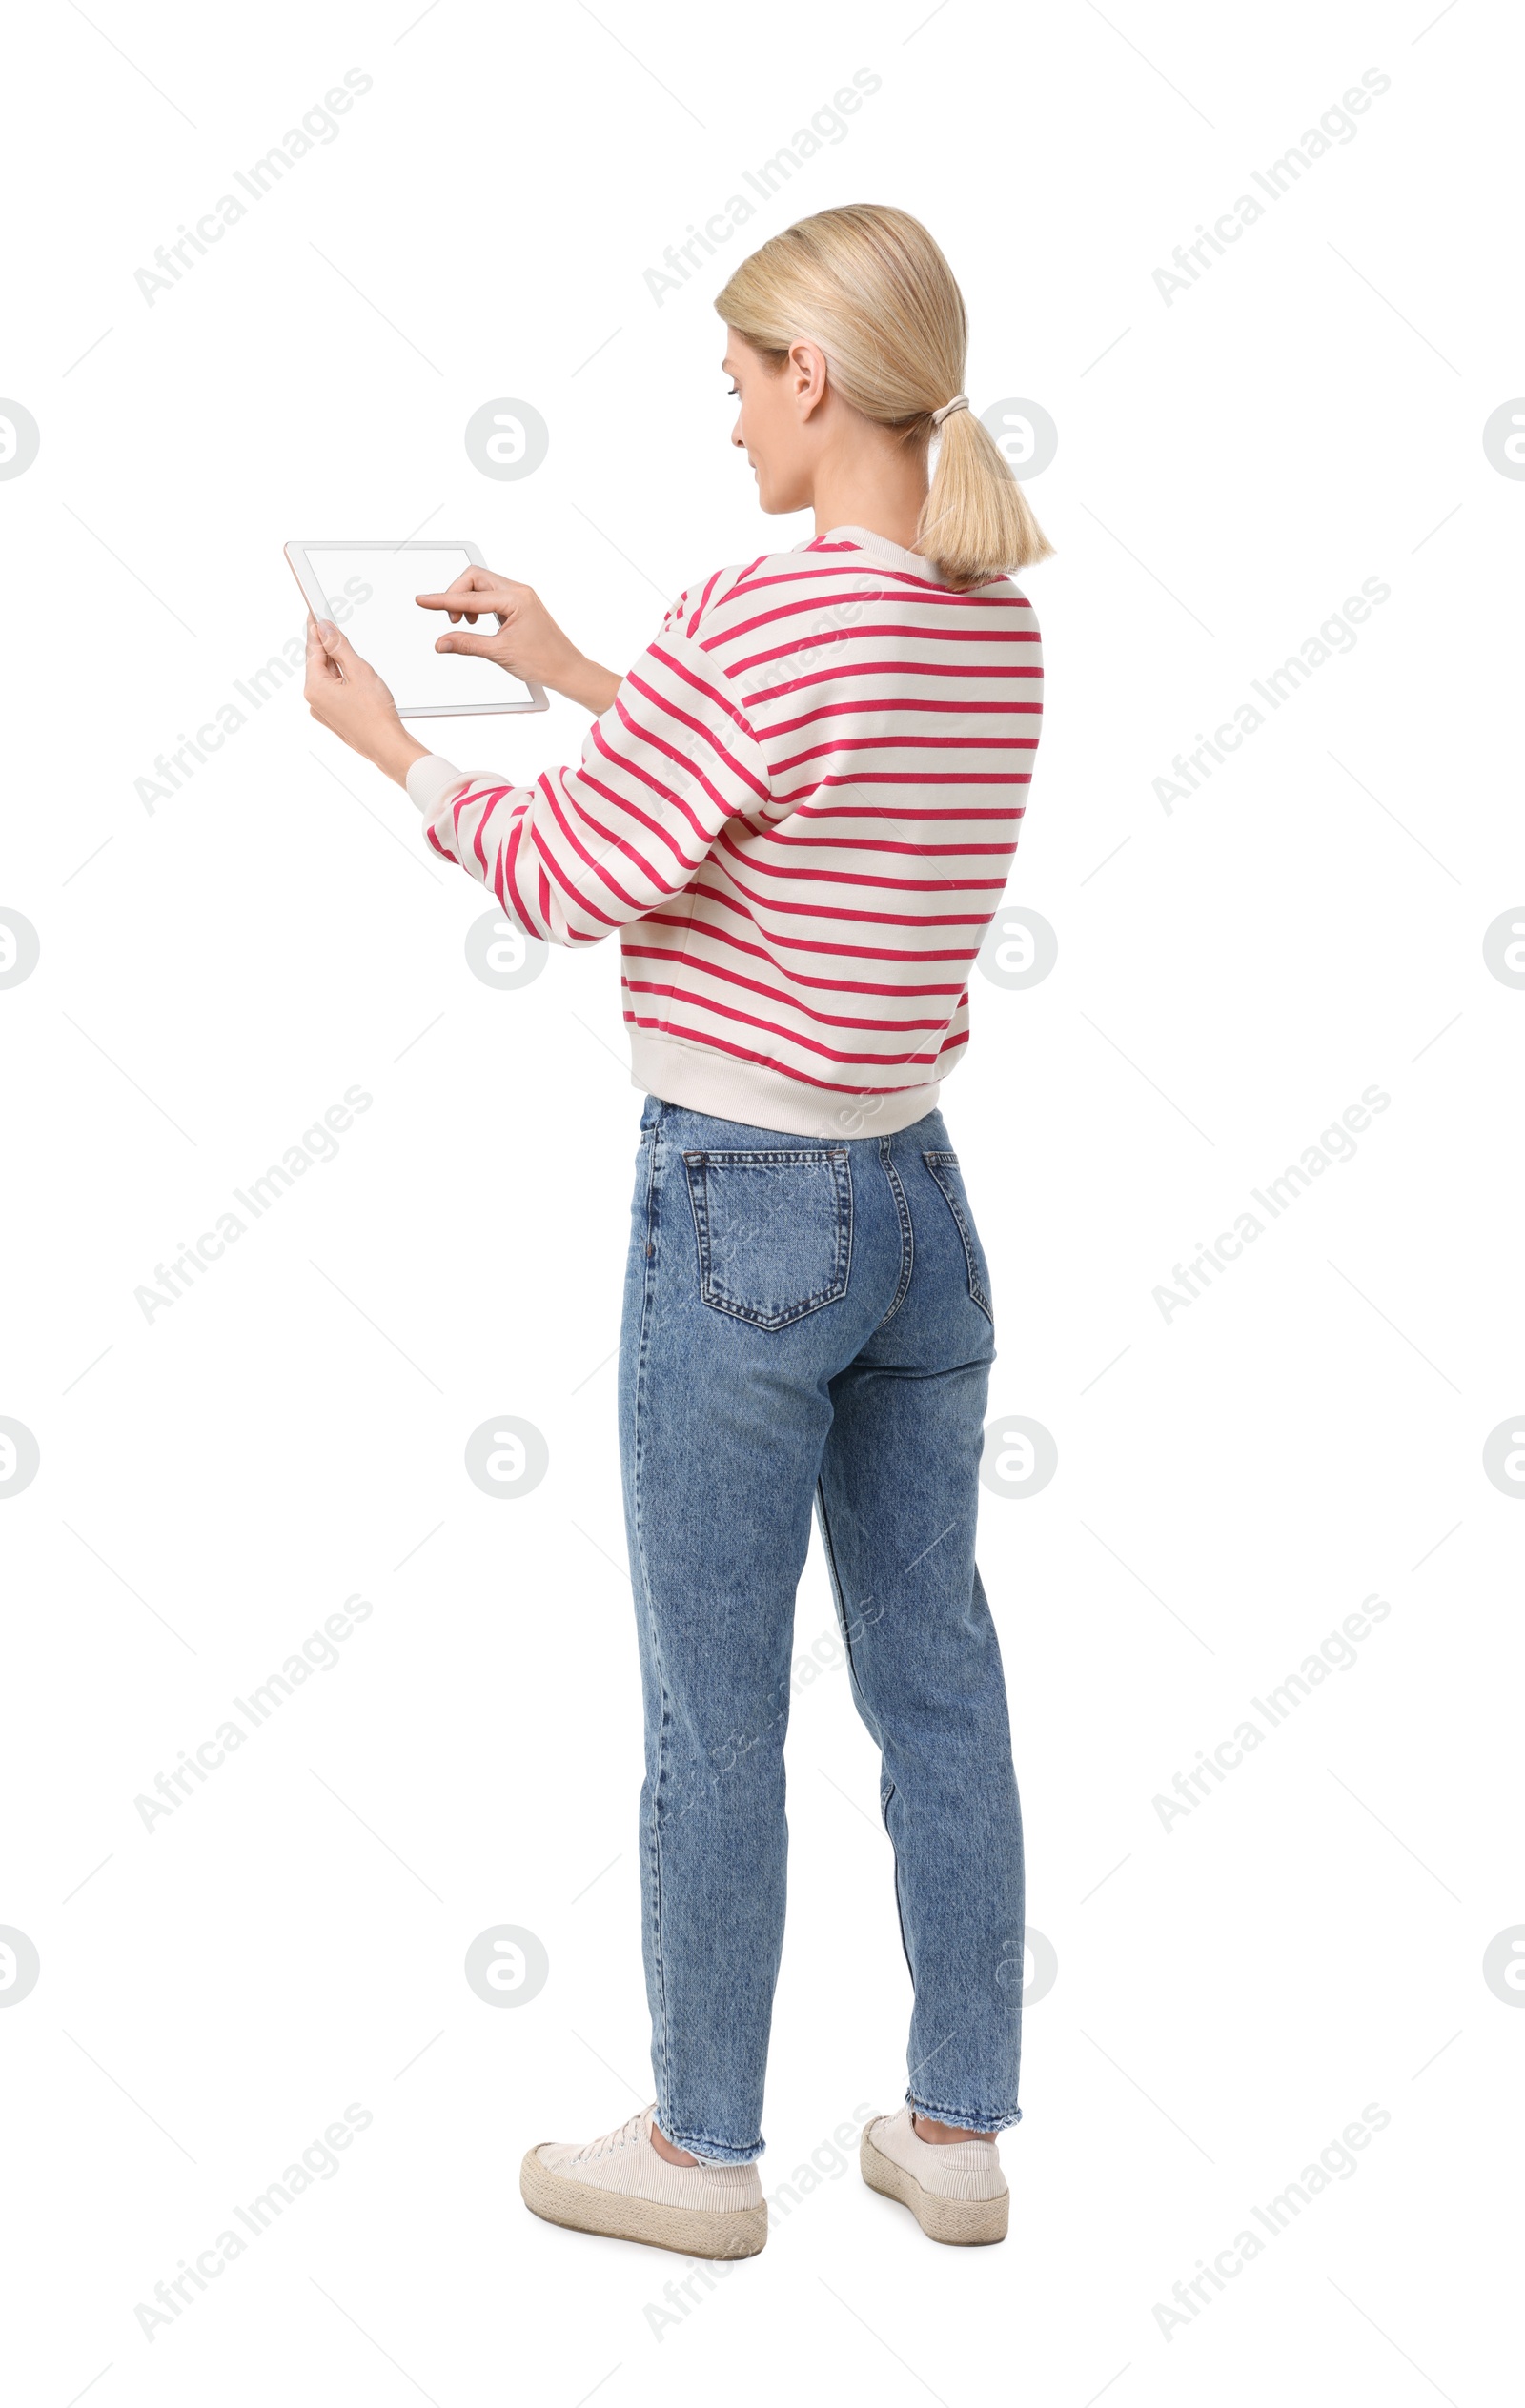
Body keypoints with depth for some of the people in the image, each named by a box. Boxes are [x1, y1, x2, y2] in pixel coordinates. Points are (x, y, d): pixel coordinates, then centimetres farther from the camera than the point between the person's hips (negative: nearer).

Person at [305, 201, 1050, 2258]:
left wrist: (387, 737, 6)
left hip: (740, 1209, -7)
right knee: (937, 1681, 15)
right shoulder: (1002, 630, 4)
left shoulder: (750, 623, -20)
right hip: (925, 1194, 7)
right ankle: (957, 2128, 27)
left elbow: (569, 877, -10)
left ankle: (702, 2150, 22)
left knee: (715, 1715, 7)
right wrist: (569, 673, 21)